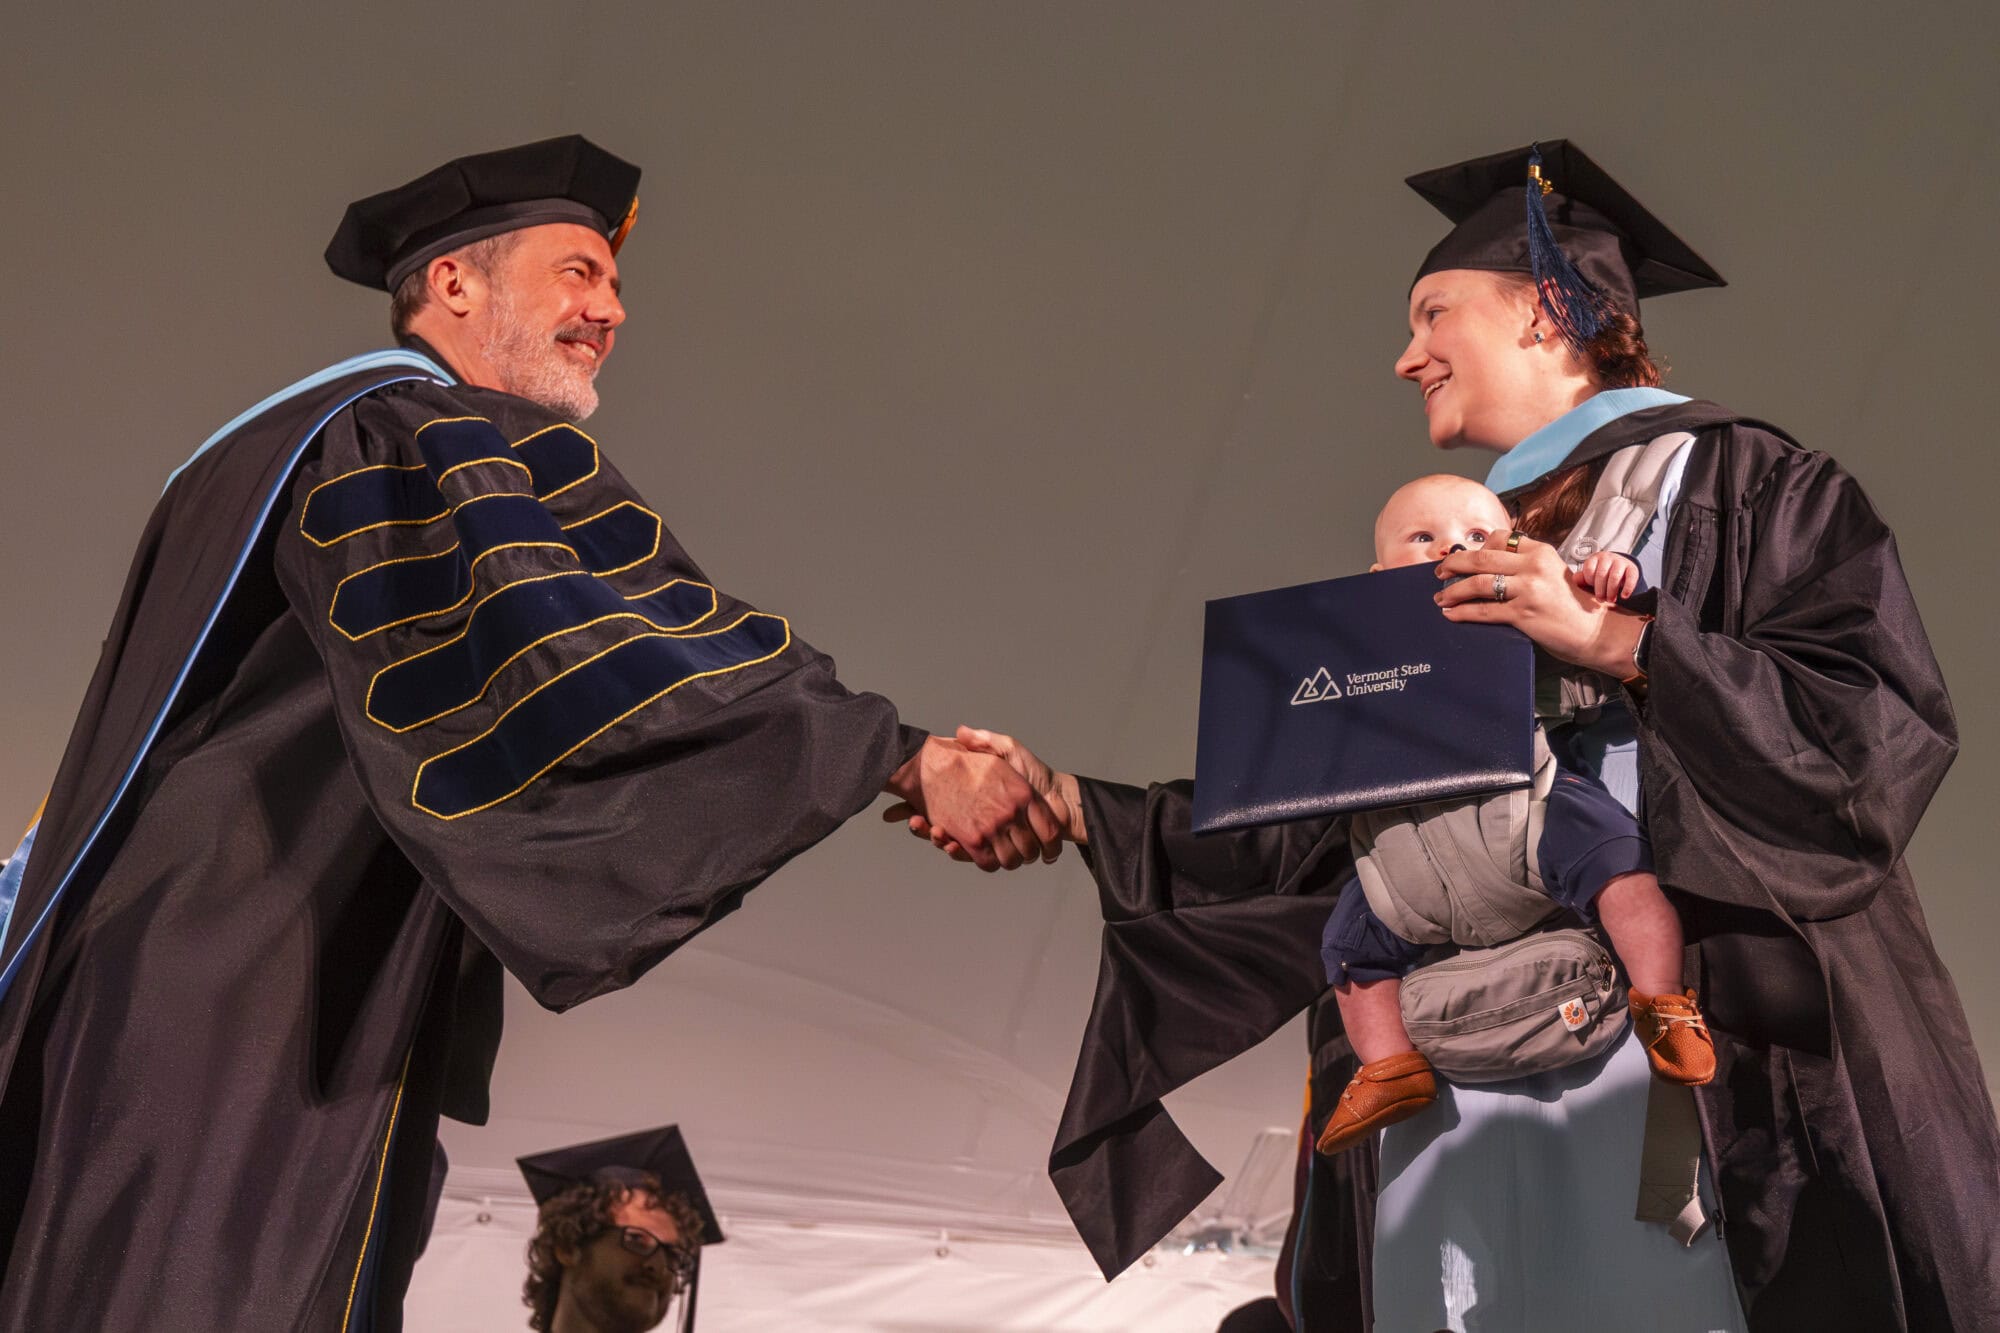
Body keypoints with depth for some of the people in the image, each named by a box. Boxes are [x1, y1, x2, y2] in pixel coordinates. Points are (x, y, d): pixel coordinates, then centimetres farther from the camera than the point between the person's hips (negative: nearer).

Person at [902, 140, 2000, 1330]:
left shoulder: (1732, 482, 4)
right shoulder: (1449, 569, 18)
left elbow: (1891, 717, -10)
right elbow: (1312, 829, 13)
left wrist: (1615, 639, -16)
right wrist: (1067, 803, 6)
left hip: (1709, 1069, -4)